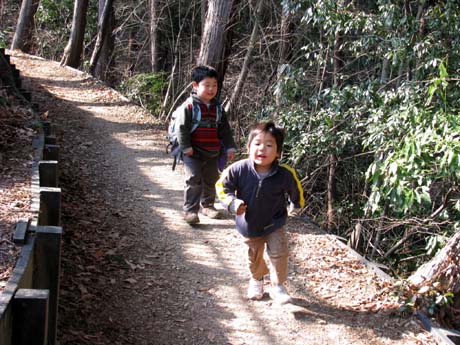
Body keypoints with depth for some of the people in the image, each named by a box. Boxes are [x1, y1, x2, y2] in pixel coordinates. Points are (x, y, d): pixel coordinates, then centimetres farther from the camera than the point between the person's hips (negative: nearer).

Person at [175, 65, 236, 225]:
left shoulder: (218, 108, 7)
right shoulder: (189, 106, -11)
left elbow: (225, 130, 11)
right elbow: (182, 127, -12)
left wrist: (230, 147, 6)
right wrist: (186, 147, -17)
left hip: (212, 154, 5)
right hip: (193, 153, -5)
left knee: (210, 180, 15)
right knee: (193, 181, -8)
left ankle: (208, 205, 32)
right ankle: (190, 210, -3)